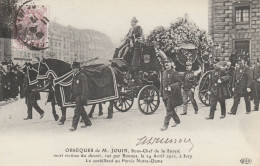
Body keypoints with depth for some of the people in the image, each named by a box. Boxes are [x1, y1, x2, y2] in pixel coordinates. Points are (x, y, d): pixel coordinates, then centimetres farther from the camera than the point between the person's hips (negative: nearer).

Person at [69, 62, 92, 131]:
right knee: (81, 110, 15)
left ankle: (74, 126, -7)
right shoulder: (74, 76, 12)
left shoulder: (82, 76, -15)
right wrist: (72, 96, 18)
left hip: (80, 96, -9)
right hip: (76, 96, 9)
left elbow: (85, 88, -17)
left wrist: (83, 98, -20)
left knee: (77, 111, -9)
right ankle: (88, 122, 27)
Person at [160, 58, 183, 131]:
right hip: (166, 93, 7)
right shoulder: (164, 73, 12)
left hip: (172, 93, -7)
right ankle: (177, 120, 33)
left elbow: (179, 82, -12)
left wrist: (171, 87, -20)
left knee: (169, 109, -8)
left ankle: (166, 125, -9)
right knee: (170, 108, 15)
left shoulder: (174, 73, -9)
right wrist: (164, 88, 15)